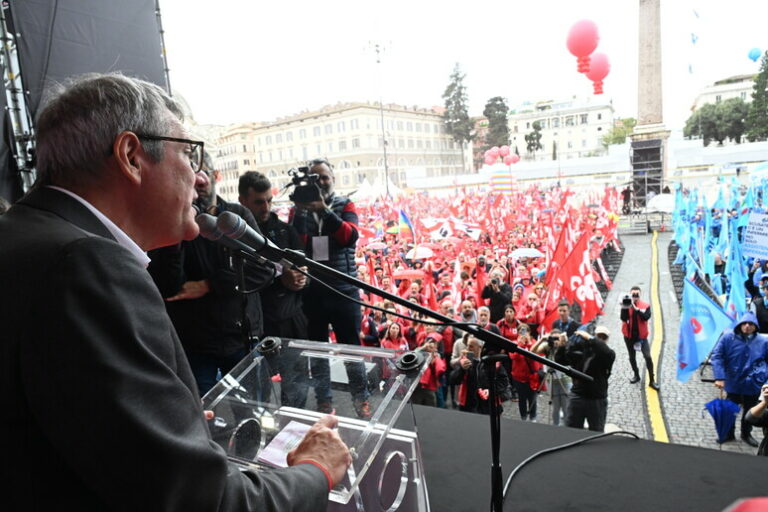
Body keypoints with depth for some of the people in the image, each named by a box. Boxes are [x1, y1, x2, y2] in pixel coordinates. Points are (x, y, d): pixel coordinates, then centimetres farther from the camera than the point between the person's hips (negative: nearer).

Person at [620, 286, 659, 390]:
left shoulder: (645, 306, -6)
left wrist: (636, 308, -30)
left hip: (641, 336, -2)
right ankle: (636, 375, 36)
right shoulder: (626, 305, -5)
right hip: (629, 336, 2)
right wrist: (625, 307, -31)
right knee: (632, 357, 16)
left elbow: (646, 317, -24)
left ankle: (652, 381, -1)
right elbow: (623, 318, -19)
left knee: (648, 357, -11)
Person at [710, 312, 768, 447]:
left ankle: (746, 434, 44)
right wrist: (719, 377, -24)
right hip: (733, 384, -1)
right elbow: (716, 356, -16)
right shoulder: (728, 337, -16)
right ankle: (728, 434, 37)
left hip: (753, 386, 2)